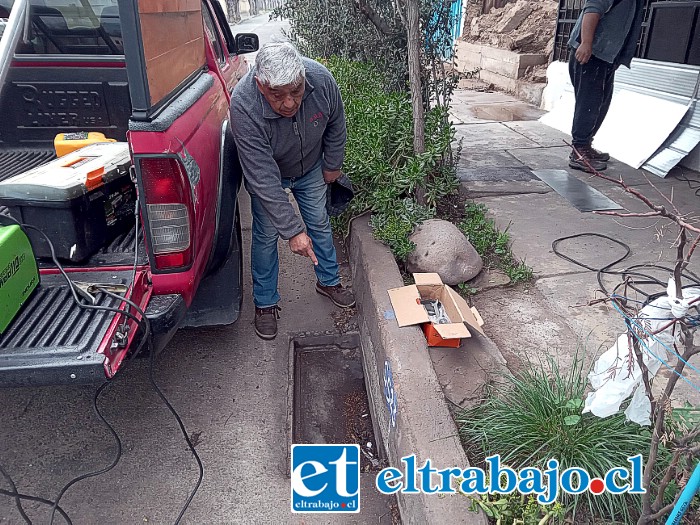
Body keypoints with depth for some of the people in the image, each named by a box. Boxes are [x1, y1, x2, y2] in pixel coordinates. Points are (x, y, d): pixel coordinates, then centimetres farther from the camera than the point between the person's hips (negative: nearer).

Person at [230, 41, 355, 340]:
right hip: (266, 173, -3)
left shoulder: (321, 79, -32)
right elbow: (264, 180, -40)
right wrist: (293, 230, -40)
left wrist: (332, 164, 3)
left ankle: (328, 281, 38)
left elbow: (335, 124, -9)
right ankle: (265, 303, 23)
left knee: (320, 223, 15)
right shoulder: (244, 106, -41)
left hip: (311, 169, 3)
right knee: (266, 235, 4)